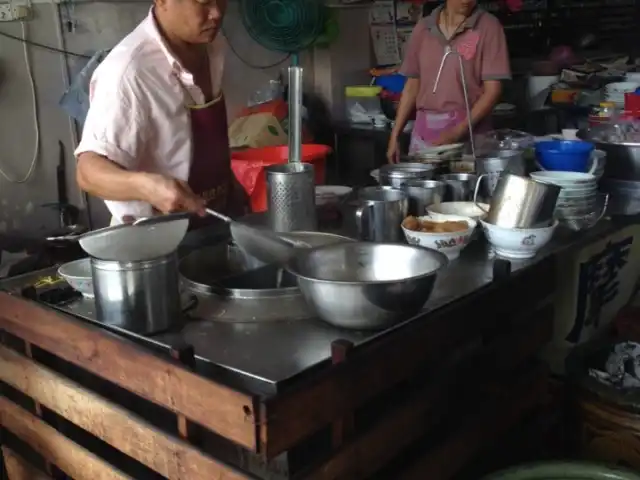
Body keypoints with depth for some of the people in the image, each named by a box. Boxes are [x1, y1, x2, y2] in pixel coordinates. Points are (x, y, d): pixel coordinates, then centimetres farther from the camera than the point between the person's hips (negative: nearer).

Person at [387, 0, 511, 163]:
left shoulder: (488, 26, -3)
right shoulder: (423, 28, 8)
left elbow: (493, 90, -8)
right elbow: (412, 86, 13)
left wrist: (457, 133, -17)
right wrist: (395, 135, 8)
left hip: (469, 131, -3)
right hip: (425, 131, 3)